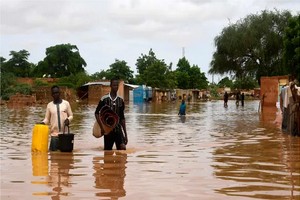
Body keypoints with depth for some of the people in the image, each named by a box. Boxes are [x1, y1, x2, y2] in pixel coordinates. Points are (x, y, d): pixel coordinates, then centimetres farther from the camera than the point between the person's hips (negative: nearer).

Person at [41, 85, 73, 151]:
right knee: (53, 151, -5)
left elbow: (71, 115, 10)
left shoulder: (66, 103, 6)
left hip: (65, 133, 0)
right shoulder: (49, 105, 7)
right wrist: (43, 123, -11)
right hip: (54, 133, 0)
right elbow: (47, 119, 10)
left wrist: (68, 119, -12)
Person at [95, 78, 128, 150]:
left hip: (118, 129, 2)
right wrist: (101, 127, -11)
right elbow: (96, 113, 0)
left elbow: (122, 118, 10)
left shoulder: (120, 100, 5)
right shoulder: (104, 99, -5)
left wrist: (125, 134, 8)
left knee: (123, 148, -16)